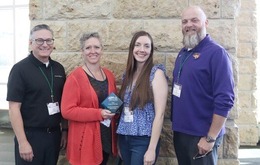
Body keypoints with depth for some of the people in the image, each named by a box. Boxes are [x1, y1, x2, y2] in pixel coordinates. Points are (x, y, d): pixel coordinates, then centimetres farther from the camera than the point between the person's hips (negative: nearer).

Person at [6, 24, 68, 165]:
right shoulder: (20, 69, -11)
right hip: (31, 135, -5)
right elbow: (14, 108, -13)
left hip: (54, 134, 5)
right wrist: (22, 142, -16)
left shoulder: (58, 68, 6)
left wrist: (64, 130, 9)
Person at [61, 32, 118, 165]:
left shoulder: (109, 75, 8)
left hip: (107, 138, 7)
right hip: (85, 140, -6)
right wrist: (98, 114, -22)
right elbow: (67, 110, -18)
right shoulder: (75, 77, -12)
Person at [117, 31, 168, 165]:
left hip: (143, 141, -5)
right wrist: (120, 140, 9)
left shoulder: (157, 73, -11)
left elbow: (159, 114, -14)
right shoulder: (128, 74, 7)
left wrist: (152, 149, -16)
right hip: (124, 138, 6)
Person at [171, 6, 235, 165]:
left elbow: (225, 100, -19)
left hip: (201, 135, -7)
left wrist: (210, 138, -19)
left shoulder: (216, 53, -14)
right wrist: (176, 125, 12)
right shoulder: (183, 53, 9)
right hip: (180, 131, 7)